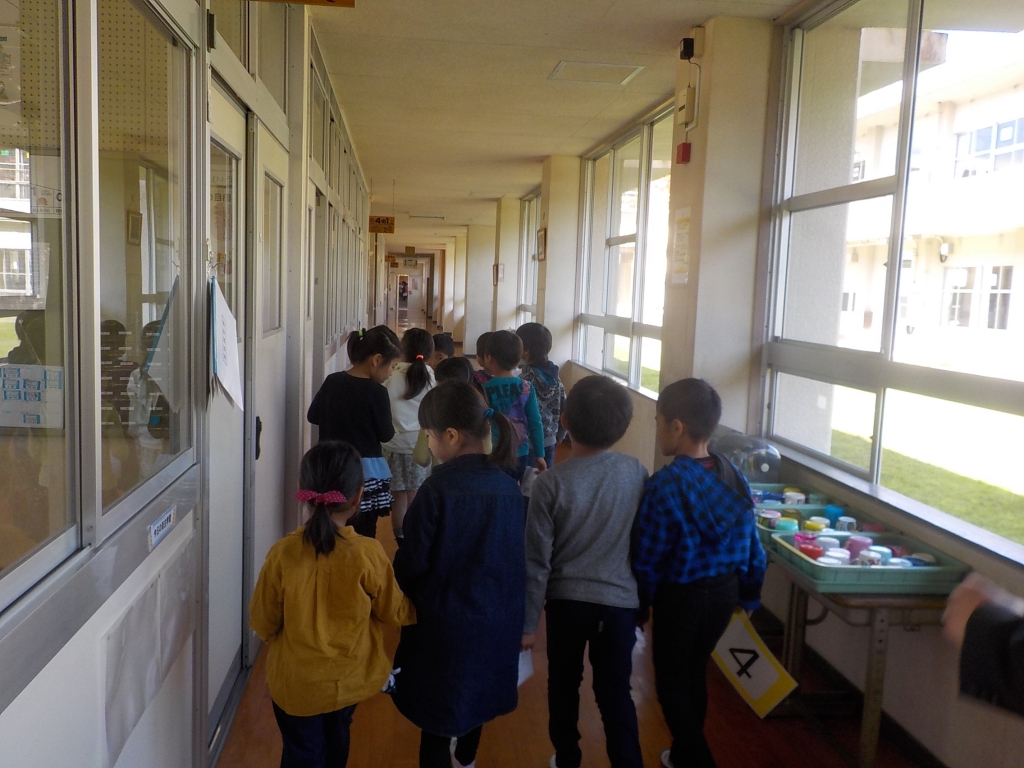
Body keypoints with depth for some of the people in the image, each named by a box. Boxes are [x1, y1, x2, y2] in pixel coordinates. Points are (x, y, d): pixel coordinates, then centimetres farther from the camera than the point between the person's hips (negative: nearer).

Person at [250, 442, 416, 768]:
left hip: (297, 681, -1)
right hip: (349, 677, 1)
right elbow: (394, 612, -8)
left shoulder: (283, 553, -21)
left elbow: (263, 622, -8)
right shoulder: (369, 554, -22)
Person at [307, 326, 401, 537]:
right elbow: (386, 434, -9)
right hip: (366, 471, -5)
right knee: (363, 536, 4)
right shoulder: (376, 392, -16)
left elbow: (313, 416, 10)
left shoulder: (331, 381, 0)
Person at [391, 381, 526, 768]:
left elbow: (412, 561, -16)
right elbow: (517, 556, 3)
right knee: (477, 691, 29)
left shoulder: (438, 487, -23)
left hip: (445, 619, -6)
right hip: (497, 616, 6)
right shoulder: (509, 486, -7)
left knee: (437, 712, 12)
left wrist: (396, 598, 4)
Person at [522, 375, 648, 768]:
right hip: (621, 599, 1)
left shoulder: (551, 482, -16)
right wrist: (645, 596, 17)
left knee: (564, 684, 19)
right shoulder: (637, 473, -9)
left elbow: (537, 558, -12)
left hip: (567, 598, 0)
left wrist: (527, 620, -1)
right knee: (615, 691, 12)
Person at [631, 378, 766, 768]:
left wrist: (638, 603, -2)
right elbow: (751, 545, 3)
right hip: (725, 590, 7)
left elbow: (648, 557, -17)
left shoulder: (665, 484, -23)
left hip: (681, 596, -7)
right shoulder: (733, 476, -4)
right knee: (694, 671, 23)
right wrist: (749, 594, 16)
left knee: (672, 683, 11)